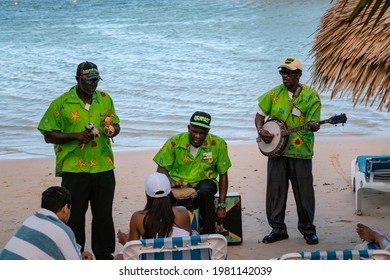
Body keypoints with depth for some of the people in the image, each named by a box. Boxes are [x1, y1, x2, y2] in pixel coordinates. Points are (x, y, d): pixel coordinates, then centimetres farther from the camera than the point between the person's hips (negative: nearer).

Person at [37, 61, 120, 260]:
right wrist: (76, 136, -18)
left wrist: (113, 129, -6)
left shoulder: (105, 99, 7)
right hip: (74, 169, -3)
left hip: (104, 168, 3)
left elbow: (116, 124, 18)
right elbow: (48, 135, -5)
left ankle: (104, 256, 25)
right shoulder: (61, 103, -5)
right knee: (74, 216, 5)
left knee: (104, 215, 11)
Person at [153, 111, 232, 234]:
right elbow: (161, 168, 0)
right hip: (179, 184, 0)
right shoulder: (175, 142, -8)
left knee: (205, 191, -37)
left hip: (204, 182, 0)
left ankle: (209, 235, -23)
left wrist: (222, 206, -7)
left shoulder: (218, 144, -8)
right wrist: (170, 181, -24)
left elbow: (223, 175, -1)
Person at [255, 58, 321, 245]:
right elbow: (260, 114, 13)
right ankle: (278, 229, 18)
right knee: (275, 191, 6)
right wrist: (260, 130, -5)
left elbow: (313, 122, -8)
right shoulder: (275, 93, 6)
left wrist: (313, 126, -32)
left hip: (300, 152, -3)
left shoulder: (310, 96, -3)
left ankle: (308, 229, 17)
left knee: (304, 192, 1)